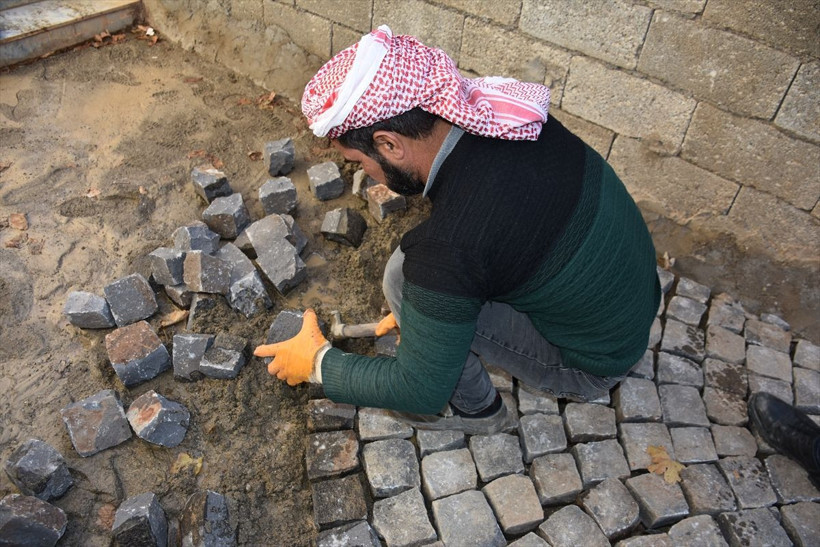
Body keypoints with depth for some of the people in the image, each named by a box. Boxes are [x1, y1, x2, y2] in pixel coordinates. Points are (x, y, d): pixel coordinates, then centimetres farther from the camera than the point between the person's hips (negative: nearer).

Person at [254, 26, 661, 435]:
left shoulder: (448, 247, -35)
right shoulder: (508, 112, -12)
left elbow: (422, 389, -20)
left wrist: (317, 364, -6)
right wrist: (426, 304, 16)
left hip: (595, 362, -7)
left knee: (403, 276, -18)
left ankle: (474, 407, 9)